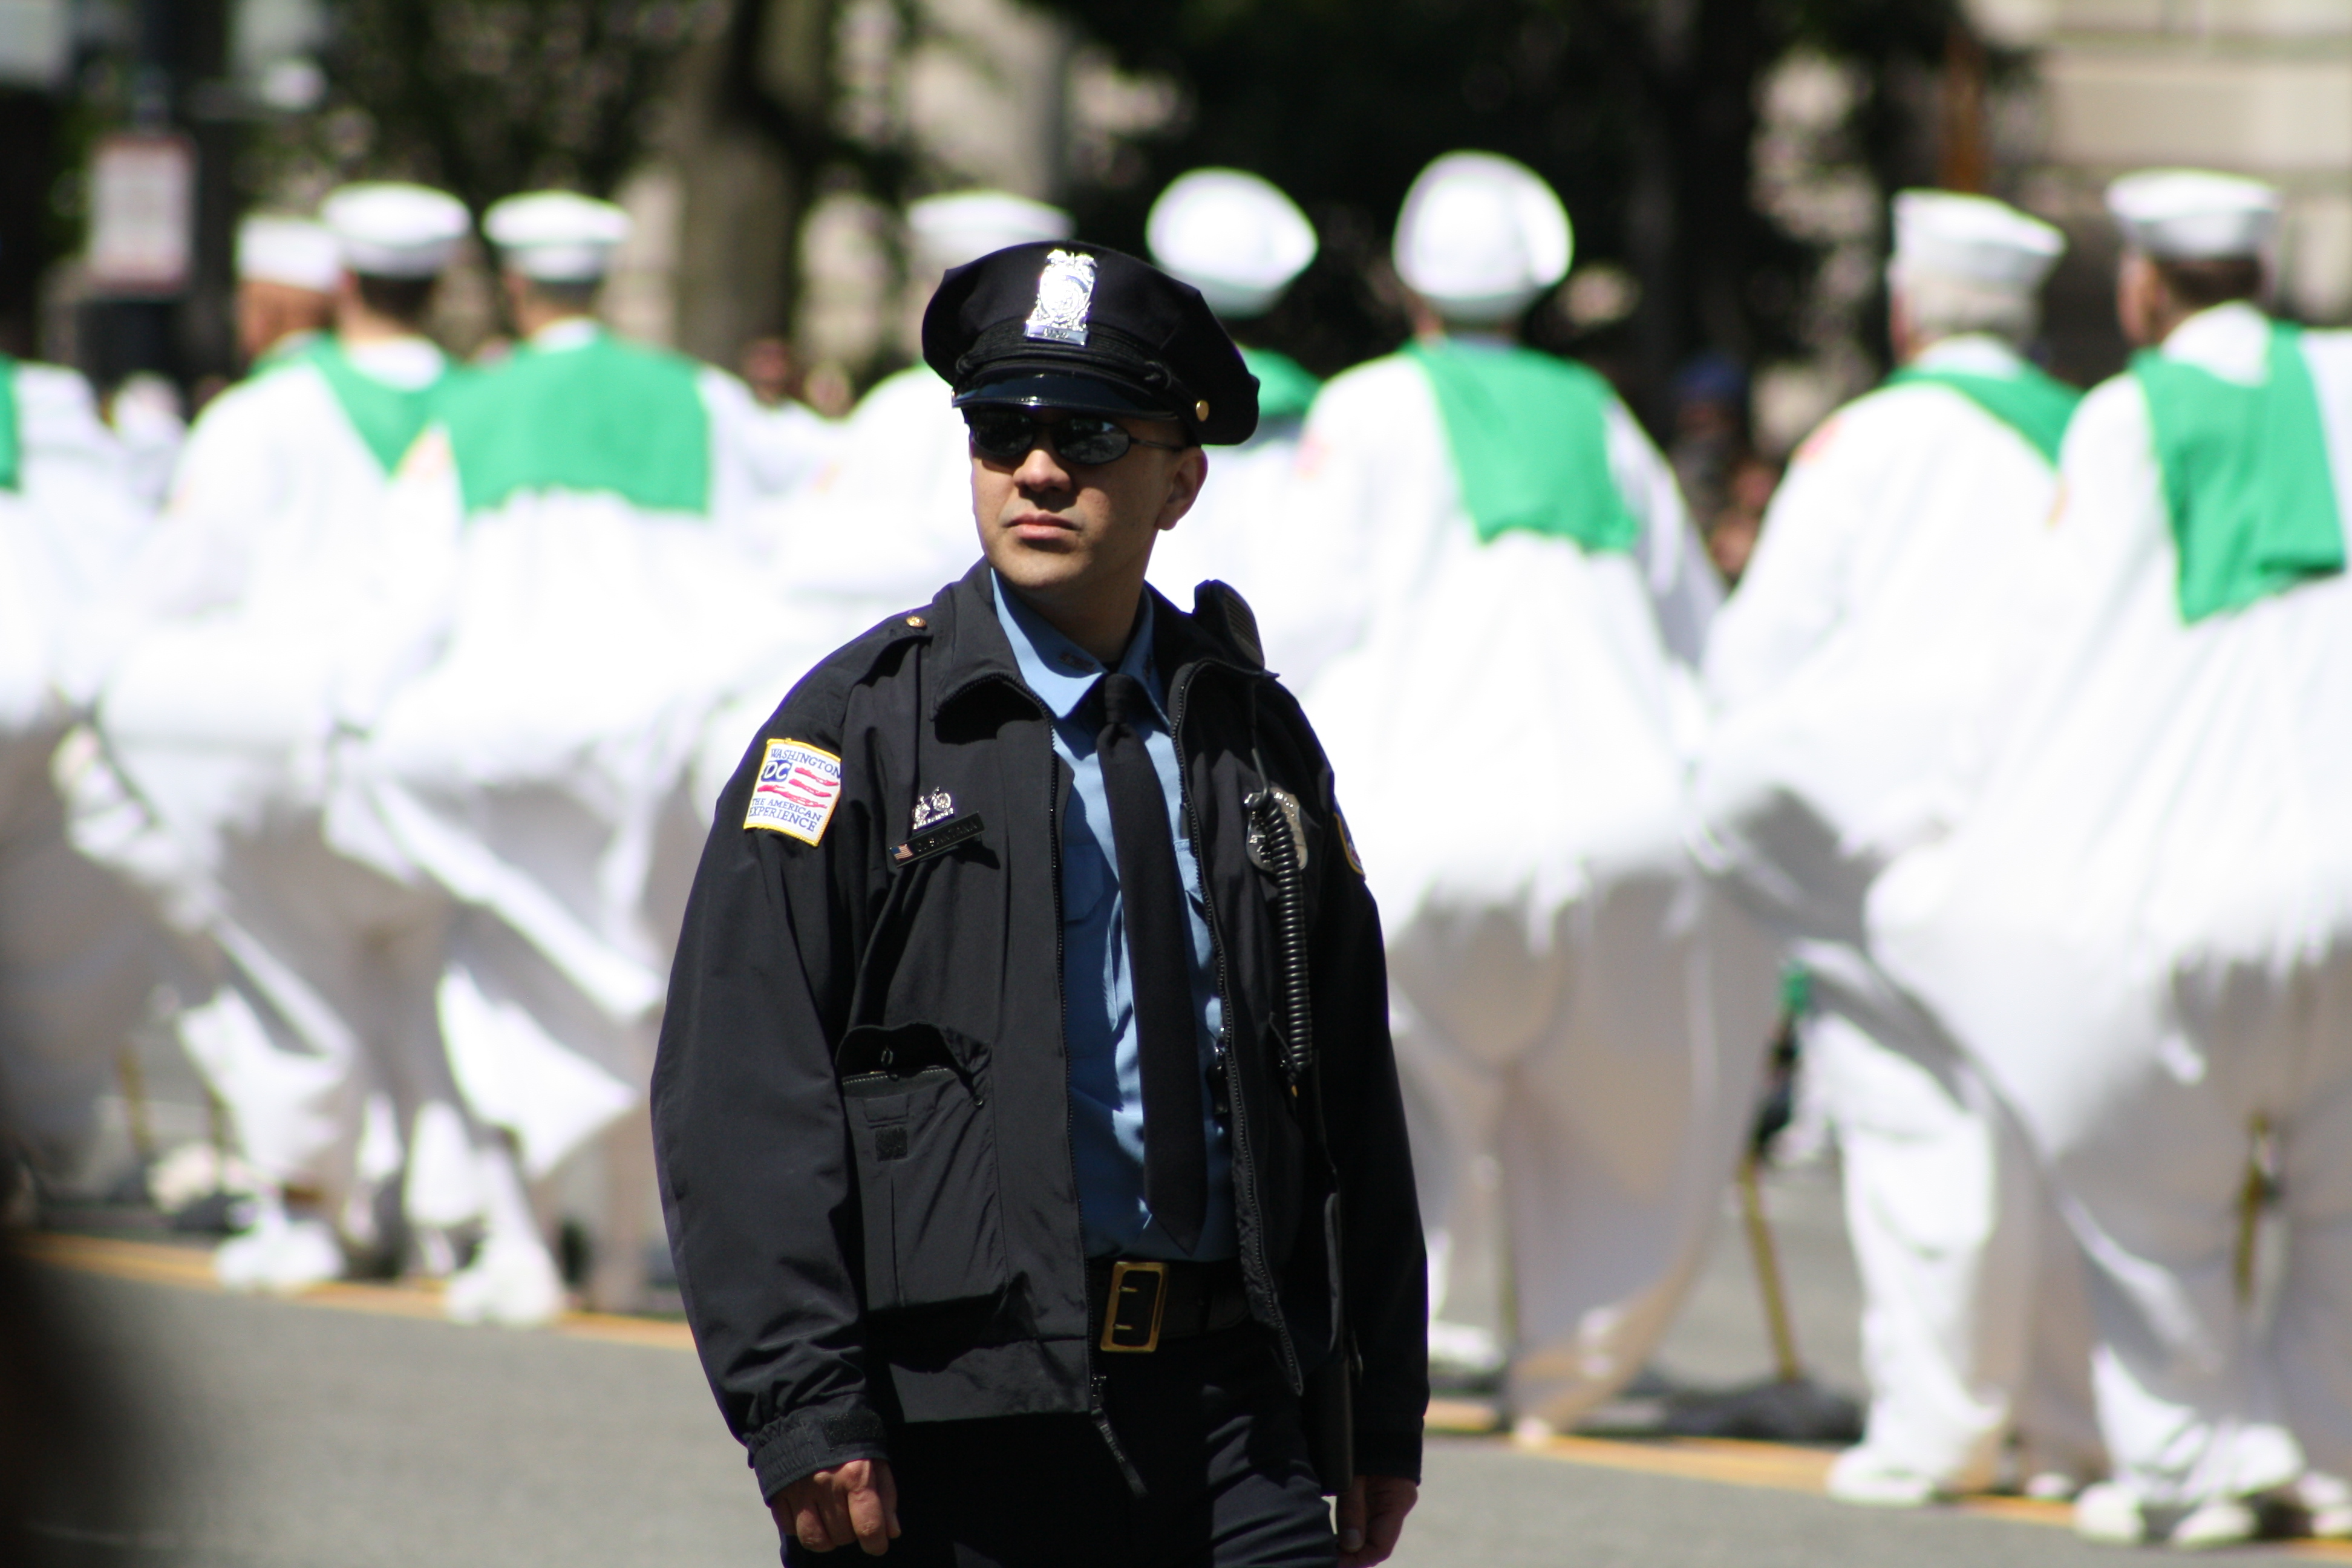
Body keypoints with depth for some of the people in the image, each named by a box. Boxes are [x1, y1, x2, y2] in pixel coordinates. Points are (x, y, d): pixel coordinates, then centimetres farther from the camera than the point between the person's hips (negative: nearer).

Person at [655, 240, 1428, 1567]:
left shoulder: (1255, 736, 13)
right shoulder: (863, 728, 0)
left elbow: (1351, 1097, 17)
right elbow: (742, 1096, -7)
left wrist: (1383, 1407, 13)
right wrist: (803, 1414, -16)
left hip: (1231, 1410, 3)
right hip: (958, 1427, -3)